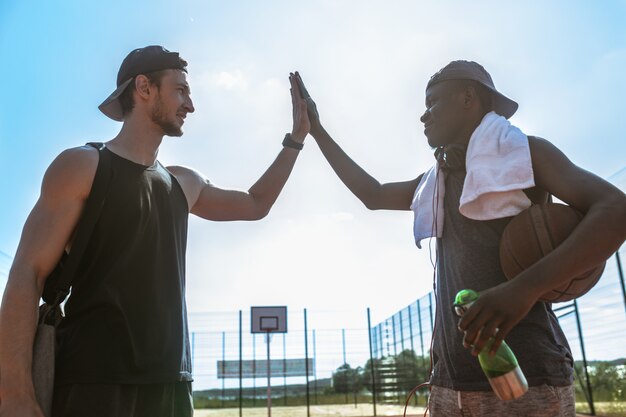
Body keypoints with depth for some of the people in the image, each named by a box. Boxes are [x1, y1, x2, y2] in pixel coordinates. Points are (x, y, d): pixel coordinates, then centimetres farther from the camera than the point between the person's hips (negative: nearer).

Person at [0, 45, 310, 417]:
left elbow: (256, 204, 29)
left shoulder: (184, 184, 16)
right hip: (91, 381, -5)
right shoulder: (83, 165, -1)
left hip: (169, 384, 6)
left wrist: (297, 137, 24)